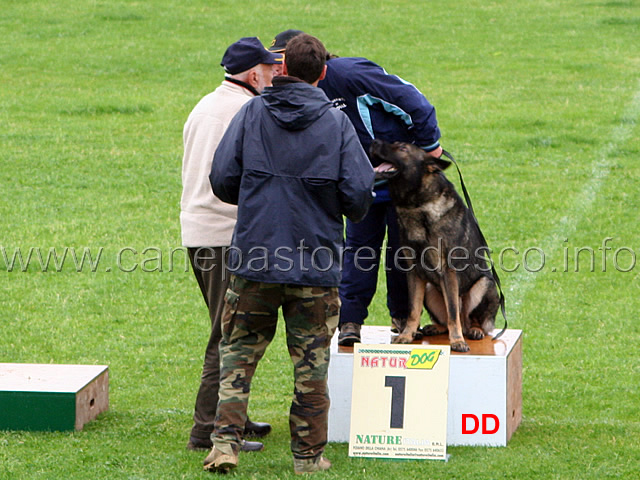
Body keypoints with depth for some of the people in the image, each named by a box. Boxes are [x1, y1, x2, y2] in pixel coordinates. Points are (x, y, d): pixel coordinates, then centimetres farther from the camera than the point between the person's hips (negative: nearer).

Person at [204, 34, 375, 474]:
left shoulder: (252, 113, 0)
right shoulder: (336, 123, -3)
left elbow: (222, 179, -2)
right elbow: (359, 193, -8)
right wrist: (353, 212, 16)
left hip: (254, 258, 1)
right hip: (316, 261, -1)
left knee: (239, 355, 10)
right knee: (311, 363, 8)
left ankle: (225, 442, -1)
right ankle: (308, 454, 12)